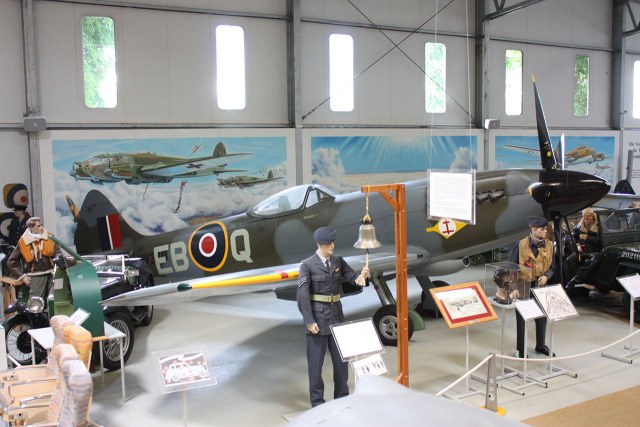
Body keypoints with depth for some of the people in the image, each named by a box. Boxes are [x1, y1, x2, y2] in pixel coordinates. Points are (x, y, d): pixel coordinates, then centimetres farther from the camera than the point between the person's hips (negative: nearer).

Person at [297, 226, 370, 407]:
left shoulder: (338, 261, 7)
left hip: (336, 315, 5)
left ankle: (342, 397, 28)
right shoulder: (307, 265, -9)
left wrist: (362, 276, -23)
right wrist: (309, 321, -15)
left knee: (341, 358, 13)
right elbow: (302, 295, -11)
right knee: (316, 360, 4)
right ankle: (317, 401, 17)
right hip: (318, 316, -5)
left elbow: (353, 277, 1)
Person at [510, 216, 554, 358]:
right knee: (521, 319, 6)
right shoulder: (521, 245, -15)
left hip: (540, 287, 4)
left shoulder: (549, 245, -3)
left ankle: (540, 345, 34)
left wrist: (546, 276, -12)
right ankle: (521, 349, 18)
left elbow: (551, 267, 8)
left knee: (542, 317, 15)